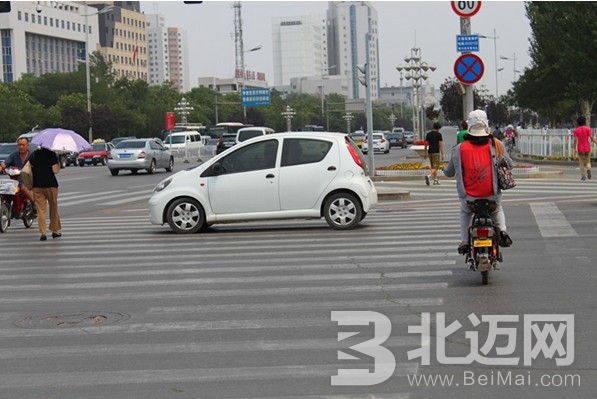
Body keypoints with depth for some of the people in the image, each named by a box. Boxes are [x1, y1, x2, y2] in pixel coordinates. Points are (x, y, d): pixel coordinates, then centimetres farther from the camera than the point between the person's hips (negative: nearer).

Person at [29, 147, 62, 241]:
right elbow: (55, 170, -16)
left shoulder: (34, 154, 4)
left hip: (37, 185, 3)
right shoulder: (52, 154, -10)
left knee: (41, 209, 5)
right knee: (53, 208, 12)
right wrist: (59, 165, 2)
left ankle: (43, 233, -2)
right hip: (50, 184, -3)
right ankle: (55, 231, 20)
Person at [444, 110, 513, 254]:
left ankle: (464, 241, 21)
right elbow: (509, 165, 5)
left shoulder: (460, 149, -7)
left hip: (469, 197, 0)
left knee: (465, 212, 34)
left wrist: (445, 170, 26)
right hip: (492, 196, 0)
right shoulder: (496, 144, -5)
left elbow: (449, 173, 3)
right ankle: (502, 230, 7)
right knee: (497, 210, 34)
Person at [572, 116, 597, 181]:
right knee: (588, 161, 11)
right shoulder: (588, 128, -2)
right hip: (587, 148, 0)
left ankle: (583, 176, 3)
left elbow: (575, 139, -8)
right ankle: (588, 169, -19)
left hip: (580, 149, 0)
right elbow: (591, 137, -11)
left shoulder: (576, 130, 0)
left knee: (581, 162, 9)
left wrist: (575, 148, -6)